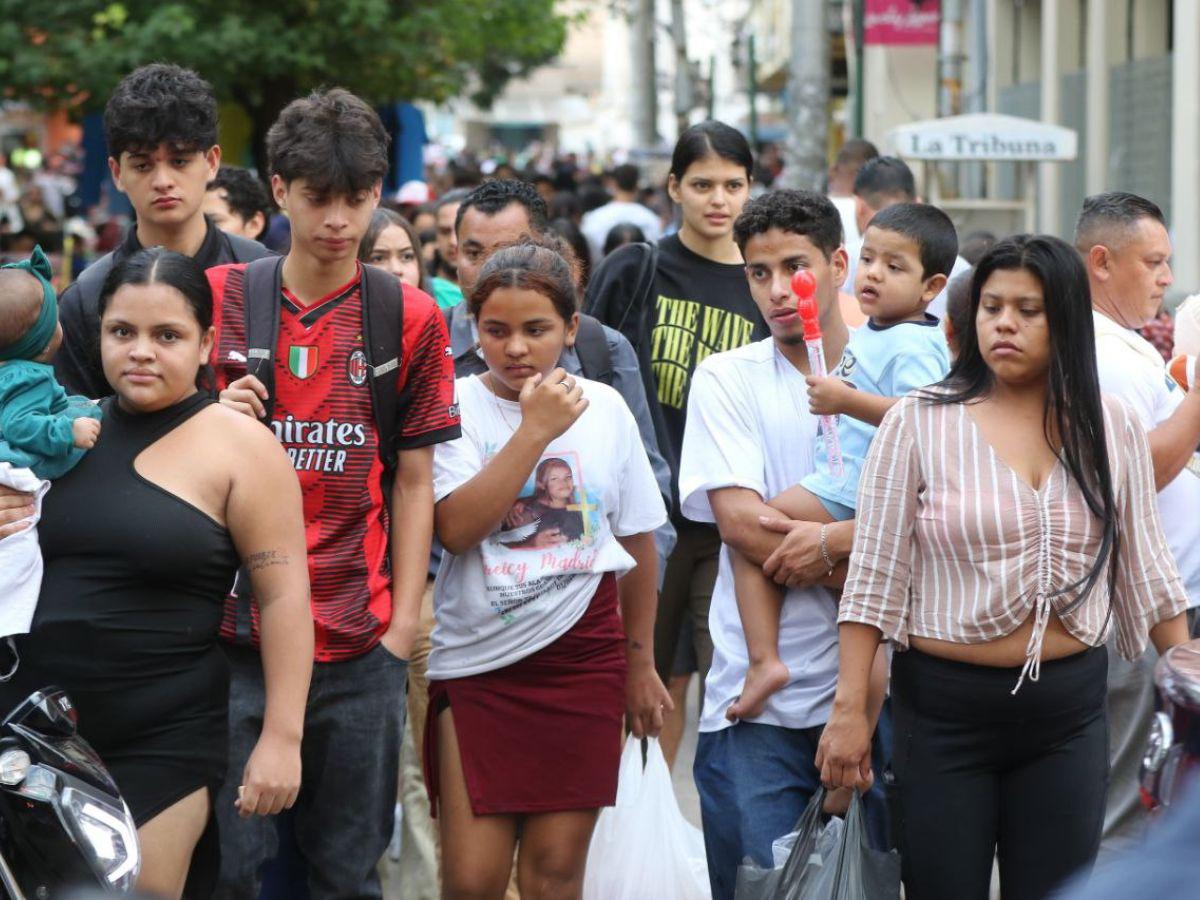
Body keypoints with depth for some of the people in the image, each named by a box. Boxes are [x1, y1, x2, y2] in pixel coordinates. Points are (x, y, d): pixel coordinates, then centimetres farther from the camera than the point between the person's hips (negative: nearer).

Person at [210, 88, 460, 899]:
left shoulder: (410, 317, 5)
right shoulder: (219, 299, 4)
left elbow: (414, 482, 6)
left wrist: (402, 626, 0)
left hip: (359, 646, 1)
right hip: (235, 631, 0)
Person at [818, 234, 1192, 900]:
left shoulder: (1111, 429, 5)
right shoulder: (919, 423, -4)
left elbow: (1145, 571, 11)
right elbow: (873, 579, -4)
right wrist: (850, 708, -9)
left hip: (1070, 712, 2)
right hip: (945, 710, -2)